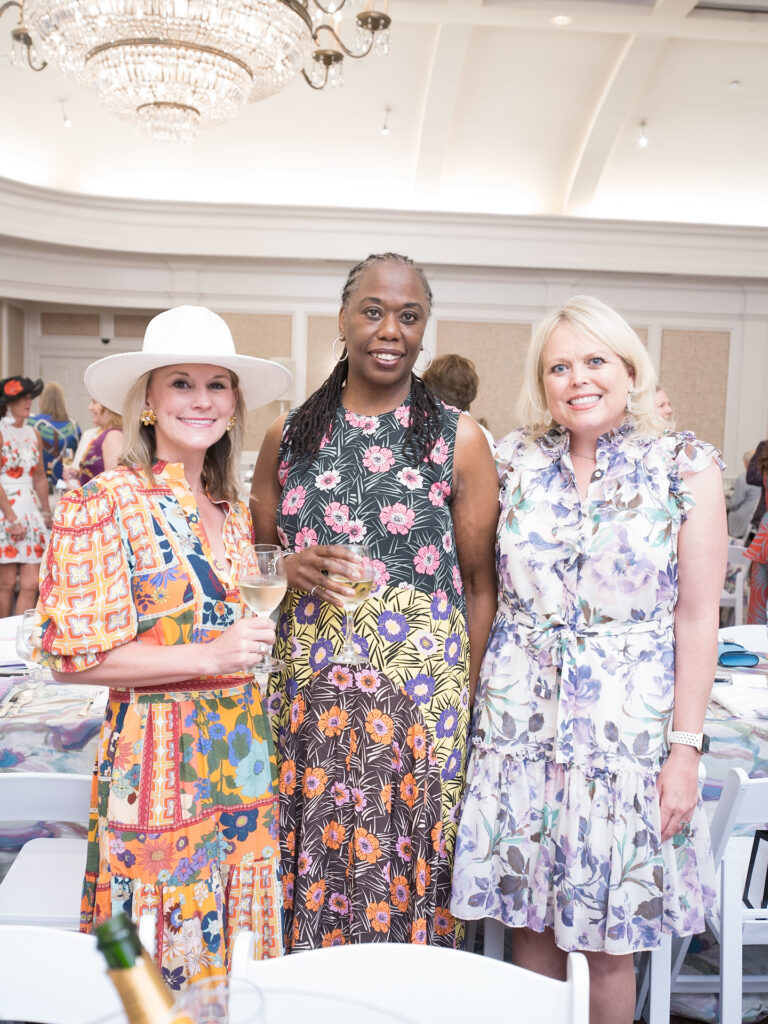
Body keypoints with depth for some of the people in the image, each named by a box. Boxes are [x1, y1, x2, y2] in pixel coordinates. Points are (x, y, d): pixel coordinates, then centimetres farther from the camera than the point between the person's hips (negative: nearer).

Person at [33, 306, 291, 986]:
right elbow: (72, 655, -14)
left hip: (244, 761, 6)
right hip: (158, 761, -6)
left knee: (237, 955, 17)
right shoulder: (106, 504, -11)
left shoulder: (234, 510, 9)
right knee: (163, 963, 8)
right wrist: (208, 656, -18)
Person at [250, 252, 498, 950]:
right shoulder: (289, 434, 7)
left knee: (405, 875, 4)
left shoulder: (459, 440, -1)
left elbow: (479, 585, 1)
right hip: (305, 692, 2)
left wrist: (465, 698, -5)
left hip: (419, 695, -2)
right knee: (312, 869, 8)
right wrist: (292, 568, -7)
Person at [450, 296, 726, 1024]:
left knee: (607, 942, 9)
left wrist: (686, 747, -6)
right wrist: (476, 707, 4)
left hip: (627, 728, -2)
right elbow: (490, 591, 8)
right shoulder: (516, 461, 3)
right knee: (530, 920, 13)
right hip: (519, 722, 2)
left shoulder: (687, 467, -3)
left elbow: (697, 619, -4)